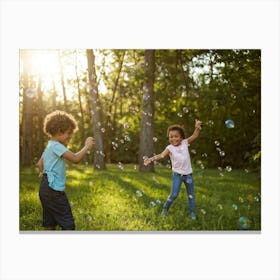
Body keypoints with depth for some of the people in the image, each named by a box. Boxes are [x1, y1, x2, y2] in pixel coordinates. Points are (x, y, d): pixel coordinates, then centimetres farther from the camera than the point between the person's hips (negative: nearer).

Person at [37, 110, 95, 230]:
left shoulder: (49, 146, 17)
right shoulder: (57, 146, -15)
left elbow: (39, 164, 24)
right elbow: (75, 158, -23)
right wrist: (87, 146, -14)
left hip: (46, 188, 10)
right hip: (54, 190, -10)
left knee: (50, 223, 13)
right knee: (68, 223, -6)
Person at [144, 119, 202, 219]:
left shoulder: (185, 143, -2)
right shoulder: (170, 148, -10)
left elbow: (194, 136, -6)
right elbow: (161, 155, -22)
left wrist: (197, 128, -25)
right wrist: (151, 159, -39)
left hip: (188, 174, 3)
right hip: (177, 174, -3)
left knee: (191, 195, 9)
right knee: (174, 194, -8)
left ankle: (192, 212, 21)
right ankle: (165, 208, 14)